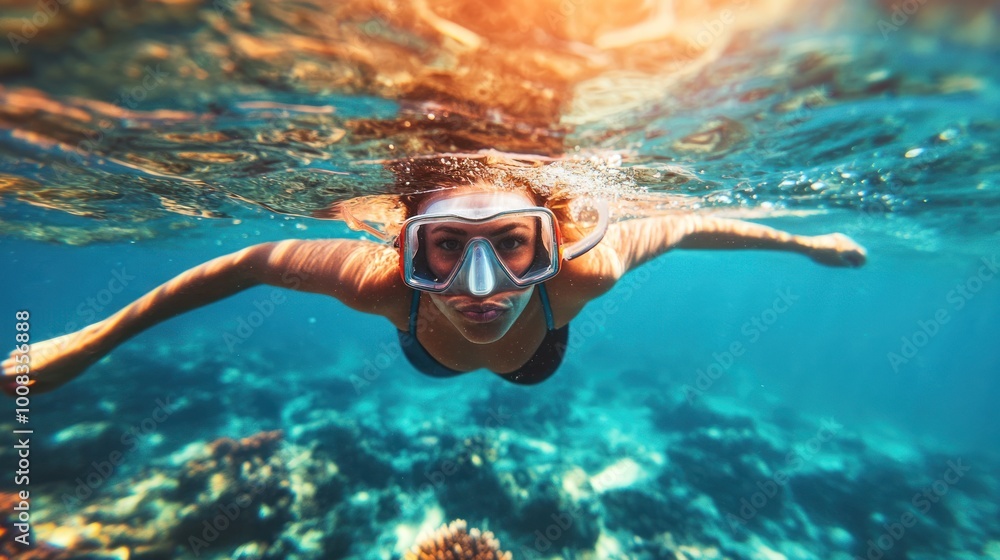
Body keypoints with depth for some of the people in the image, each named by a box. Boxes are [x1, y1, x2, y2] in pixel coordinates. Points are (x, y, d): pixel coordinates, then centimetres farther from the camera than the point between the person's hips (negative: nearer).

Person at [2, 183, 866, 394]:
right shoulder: (384, 282, -46)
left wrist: (805, 241, -9)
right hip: (427, 344, 0)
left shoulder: (581, 269, -45)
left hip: (541, 333, 1)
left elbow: (681, 226, -26)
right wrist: (93, 339, -17)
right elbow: (254, 260, -29)